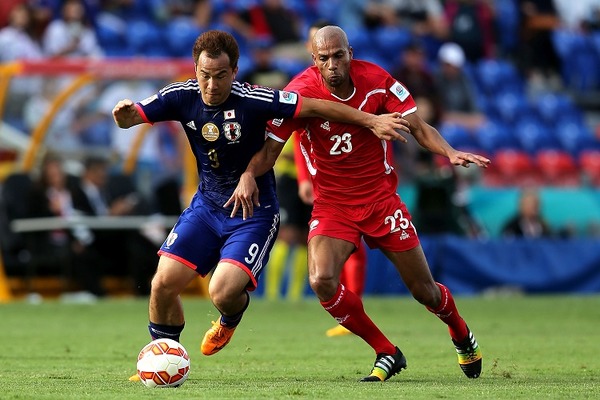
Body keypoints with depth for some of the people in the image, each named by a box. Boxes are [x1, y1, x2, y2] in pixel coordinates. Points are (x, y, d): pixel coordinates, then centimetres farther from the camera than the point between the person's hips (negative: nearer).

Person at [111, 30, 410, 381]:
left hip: (254, 213, -4)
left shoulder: (252, 101, -23)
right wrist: (125, 113, -34)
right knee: (163, 284, -7)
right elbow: (130, 118, -10)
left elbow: (316, 106, -19)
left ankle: (230, 320, 19)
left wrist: (371, 121, -19)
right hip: (207, 205, 4)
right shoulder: (183, 97, -10)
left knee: (223, 292, -21)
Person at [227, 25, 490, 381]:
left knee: (424, 290, 5)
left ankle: (463, 338, 41)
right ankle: (387, 353, -5)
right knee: (321, 280, -26)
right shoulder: (302, 91, -16)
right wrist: (249, 175, -34)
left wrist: (450, 153, -24)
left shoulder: (376, 81, -12)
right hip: (332, 203, -1)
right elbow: (270, 148, -13)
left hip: (381, 197, 1)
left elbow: (419, 127, -6)